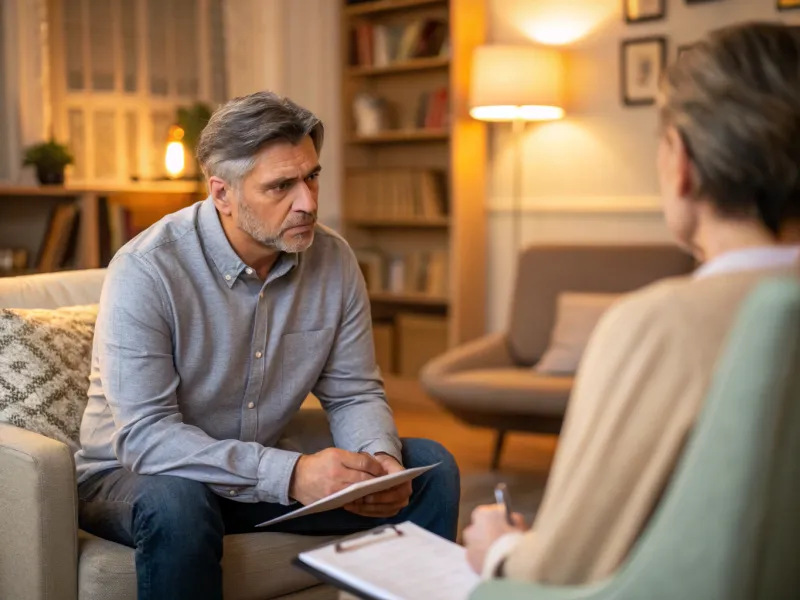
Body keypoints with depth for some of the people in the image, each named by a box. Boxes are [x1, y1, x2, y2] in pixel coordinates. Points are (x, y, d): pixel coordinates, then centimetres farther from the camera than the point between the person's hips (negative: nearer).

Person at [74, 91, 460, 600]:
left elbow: (354, 392, 1)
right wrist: (289, 475, -38)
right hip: (134, 476, -4)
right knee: (176, 501, -39)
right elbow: (145, 435, -28)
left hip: (265, 475, 5)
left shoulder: (334, 261, -6)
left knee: (429, 468, -8)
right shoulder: (146, 271, -23)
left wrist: (380, 459, -23)